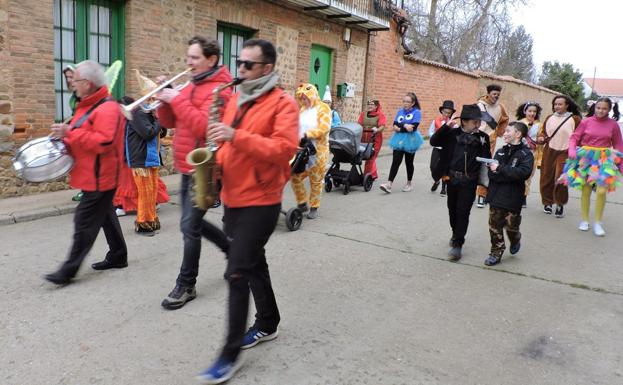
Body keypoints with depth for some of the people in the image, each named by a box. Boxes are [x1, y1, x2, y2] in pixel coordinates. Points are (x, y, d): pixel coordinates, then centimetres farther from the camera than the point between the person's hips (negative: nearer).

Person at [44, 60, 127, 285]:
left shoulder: (107, 108, -19)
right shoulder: (88, 105, 15)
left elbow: (104, 142, -29)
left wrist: (70, 133, -27)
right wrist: (65, 136, 8)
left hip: (99, 177, -11)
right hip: (93, 175, 11)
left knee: (85, 222, -6)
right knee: (104, 215, 16)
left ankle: (69, 270, 0)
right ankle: (118, 256, 27)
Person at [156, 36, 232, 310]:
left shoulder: (218, 90, -14)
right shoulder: (190, 88, 13)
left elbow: (204, 127, -27)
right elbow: (169, 123, 13)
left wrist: (177, 100, -23)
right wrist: (164, 99, -4)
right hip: (187, 168, 9)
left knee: (189, 226, -4)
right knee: (192, 222, 18)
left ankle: (186, 286, 10)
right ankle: (232, 249, 37)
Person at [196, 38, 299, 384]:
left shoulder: (282, 103, -11)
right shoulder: (236, 99, 13)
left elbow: (284, 149, -24)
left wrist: (236, 136, -29)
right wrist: (216, 162, 1)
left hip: (260, 202, -8)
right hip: (233, 198, 8)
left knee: (238, 272, -8)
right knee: (253, 264, 18)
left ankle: (231, 355, 3)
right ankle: (268, 324, 36)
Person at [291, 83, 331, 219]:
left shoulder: (323, 108, -4)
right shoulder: (302, 109, 14)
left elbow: (324, 128, -17)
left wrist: (306, 134, -25)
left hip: (317, 151, -5)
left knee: (316, 181, 3)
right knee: (295, 177, 0)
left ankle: (314, 207, 17)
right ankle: (302, 203, 17)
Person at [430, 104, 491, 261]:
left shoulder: (482, 137, -1)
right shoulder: (453, 133, -2)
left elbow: (486, 159, 0)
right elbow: (434, 141, -7)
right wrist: (446, 126, -14)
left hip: (469, 181, -2)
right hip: (452, 178, 2)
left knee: (463, 212, -1)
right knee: (452, 209, 16)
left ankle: (457, 245, 5)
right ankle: (455, 233, 40)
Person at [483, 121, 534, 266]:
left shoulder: (526, 154, -5)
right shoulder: (500, 151, 10)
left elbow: (524, 173, -23)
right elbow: (491, 173, -1)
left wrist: (500, 169, -23)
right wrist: (508, 176, -18)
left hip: (512, 199, -4)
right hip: (496, 196, 4)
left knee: (511, 226, 6)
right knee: (494, 226, 6)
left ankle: (515, 241, 39)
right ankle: (496, 252, 21)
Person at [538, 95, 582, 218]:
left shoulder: (575, 119, -3)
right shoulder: (549, 118, 8)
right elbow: (543, 132, 16)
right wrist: (541, 138, -6)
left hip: (565, 153, -3)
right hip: (549, 152, 4)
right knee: (546, 178, 6)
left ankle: (560, 205, 8)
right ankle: (547, 202, 22)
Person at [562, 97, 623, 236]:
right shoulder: (586, 121, -3)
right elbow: (574, 137, 1)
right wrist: (572, 150, -17)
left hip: (604, 159, 0)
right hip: (585, 157, 0)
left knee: (601, 191, -11)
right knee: (586, 190, 7)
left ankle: (597, 223, 5)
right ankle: (584, 221, 22)